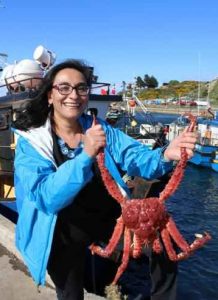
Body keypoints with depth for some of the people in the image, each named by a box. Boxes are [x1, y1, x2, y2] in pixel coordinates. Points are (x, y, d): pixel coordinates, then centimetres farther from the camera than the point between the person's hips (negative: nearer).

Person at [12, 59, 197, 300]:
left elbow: (138, 158, -12)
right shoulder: (31, 142, -14)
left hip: (110, 216, 3)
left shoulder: (100, 129, -1)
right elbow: (46, 197, -28)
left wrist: (166, 155, -34)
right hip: (64, 234, -2)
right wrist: (86, 155, -41)